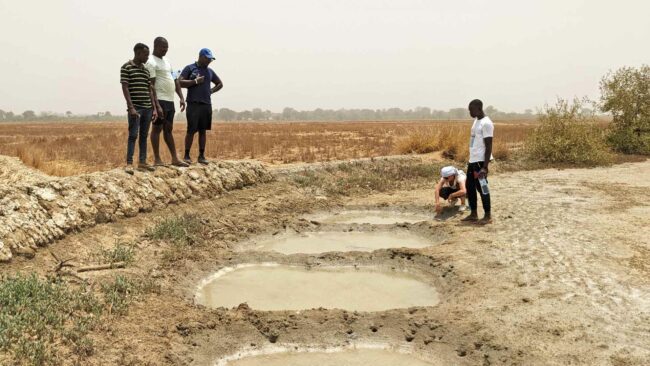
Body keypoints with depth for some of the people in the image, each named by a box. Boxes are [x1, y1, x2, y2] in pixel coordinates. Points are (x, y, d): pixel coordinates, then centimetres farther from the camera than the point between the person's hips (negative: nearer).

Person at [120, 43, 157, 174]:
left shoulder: (146, 70, 16)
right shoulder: (126, 67, -3)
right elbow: (125, 88, -9)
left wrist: (154, 108, 10)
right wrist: (131, 107, -16)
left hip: (147, 108, 7)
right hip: (135, 107, -6)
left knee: (144, 135, 8)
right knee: (133, 135, -9)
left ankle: (142, 162, 12)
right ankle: (129, 163, -6)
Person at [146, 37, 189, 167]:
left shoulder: (167, 62, 18)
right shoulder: (151, 63, -9)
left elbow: (175, 81, 20)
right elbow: (151, 86, -16)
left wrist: (181, 97, 10)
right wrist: (157, 105, -22)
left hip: (170, 101, 9)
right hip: (160, 101, -9)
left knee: (168, 129, 10)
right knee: (157, 128, -3)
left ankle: (175, 159, 13)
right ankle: (157, 159, 2)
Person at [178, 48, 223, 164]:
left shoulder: (209, 71, 17)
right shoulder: (189, 68, 1)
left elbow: (220, 84, 28)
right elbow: (180, 82, -9)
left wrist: (211, 91, 11)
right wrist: (195, 81, -12)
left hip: (207, 105, 5)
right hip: (193, 104, -5)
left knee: (203, 131, 8)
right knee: (191, 131, -6)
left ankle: (202, 156, 13)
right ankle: (186, 156, 2)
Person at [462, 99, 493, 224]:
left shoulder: (486, 123, -16)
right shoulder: (476, 121, 14)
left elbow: (488, 147, -18)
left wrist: (485, 167, -22)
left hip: (480, 161, -10)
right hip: (472, 160, 10)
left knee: (481, 187, -3)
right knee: (469, 186, 13)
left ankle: (488, 216, 8)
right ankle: (473, 214, 22)